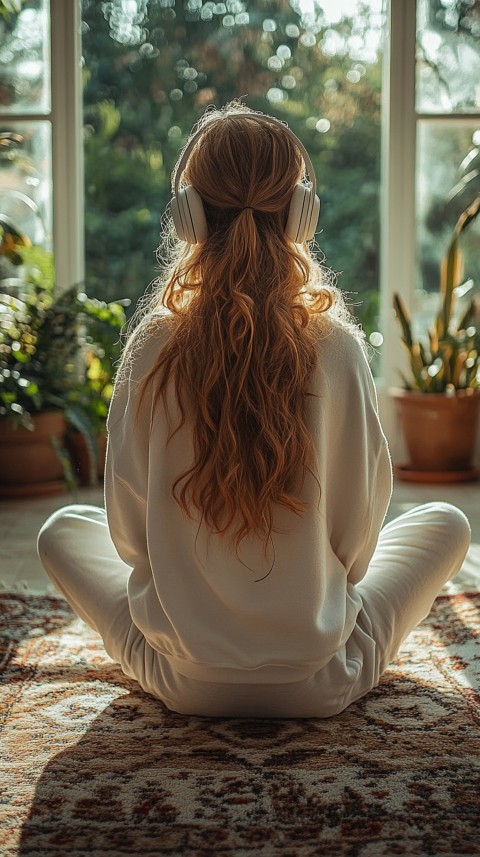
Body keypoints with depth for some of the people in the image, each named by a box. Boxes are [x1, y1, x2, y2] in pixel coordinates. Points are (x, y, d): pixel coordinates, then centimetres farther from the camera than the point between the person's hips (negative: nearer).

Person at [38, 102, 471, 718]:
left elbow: (128, 532, -4)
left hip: (185, 684, 1)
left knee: (62, 530, 26)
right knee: (445, 522, 23)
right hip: (321, 688, 0)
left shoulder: (153, 347, -12)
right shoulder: (338, 347, -13)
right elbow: (361, 523, -4)